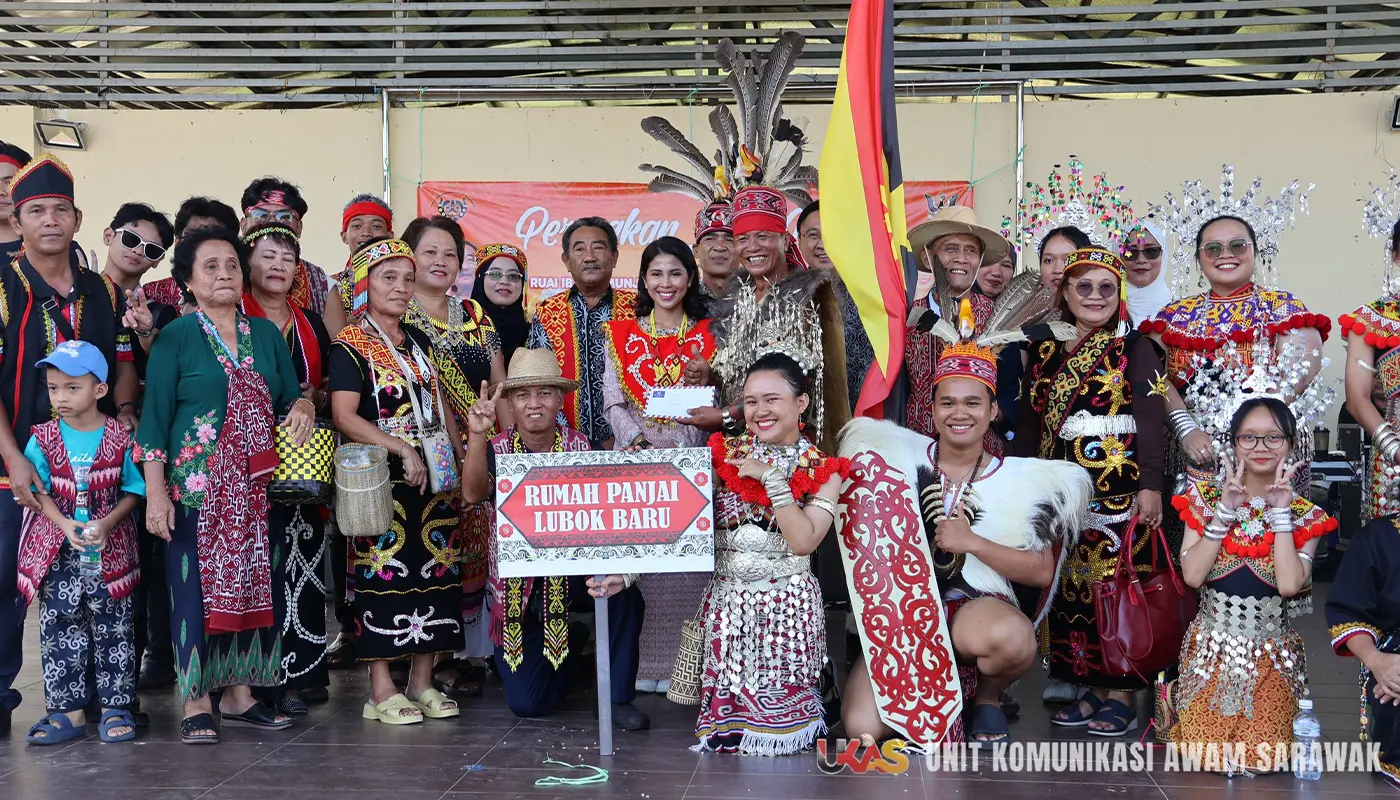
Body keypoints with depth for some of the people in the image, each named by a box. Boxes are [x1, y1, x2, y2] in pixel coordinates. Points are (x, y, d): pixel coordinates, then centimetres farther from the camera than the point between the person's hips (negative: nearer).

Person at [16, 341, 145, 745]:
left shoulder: (120, 438, -3)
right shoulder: (43, 439, 1)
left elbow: (132, 491, 0)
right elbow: (39, 491, -3)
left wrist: (107, 523, -15)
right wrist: (65, 525, -18)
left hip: (110, 551, -1)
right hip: (58, 553, 1)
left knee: (113, 630, 5)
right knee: (59, 630, 4)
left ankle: (115, 706, 15)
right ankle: (67, 711, 12)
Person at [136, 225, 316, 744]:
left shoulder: (266, 335, 12)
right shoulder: (175, 338, -1)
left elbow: (290, 396, 18)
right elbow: (154, 419, -5)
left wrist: (303, 406, -7)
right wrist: (155, 492, -12)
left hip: (255, 489, 5)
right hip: (197, 488, -4)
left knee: (253, 583, 6)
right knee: (196, 585, -4)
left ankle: (240, 695, 16)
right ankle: (195, 703, 4)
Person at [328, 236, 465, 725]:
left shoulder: (420, 343, 16)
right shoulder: (350, 345, -4)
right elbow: (345, 416, -13)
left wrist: (459, 461, 11)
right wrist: (403, 449, -18)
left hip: (434, 477, 6)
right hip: (381, 478, -6)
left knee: (435, 568, 4)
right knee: (384, 570, -6)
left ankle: (422, 682, 14)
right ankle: (381, 690, 2)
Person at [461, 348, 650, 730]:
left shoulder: (580, 447, -10)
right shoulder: (498, 448, -10)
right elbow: (473, 494, -31)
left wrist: (619, 571, -40)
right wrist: (477, 436, -49)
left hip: (575, 571, 0)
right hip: (519, 586, 1)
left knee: (622, 593, -34)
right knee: (525, 703, -7)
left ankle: (619, 695, -10)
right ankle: (572, 647, 28)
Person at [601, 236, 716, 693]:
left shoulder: (707, 335, 9)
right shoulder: (622, 335, 9)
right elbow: (613, 403, 3)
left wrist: (705, 380, -11)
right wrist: (640, 443, -13)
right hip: (635, 457, 0)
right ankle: (640, 664, 3)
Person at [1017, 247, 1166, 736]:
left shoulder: (1135, 348, 1)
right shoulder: (1044, 353, 13)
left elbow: (1152, 422, -6)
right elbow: (1030, 425, 16)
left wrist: (1151, 485, -15)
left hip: (1119, 486, -5)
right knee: (1071, 585, 6)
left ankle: (1121, 695, 6)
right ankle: (1091, 690, 16)